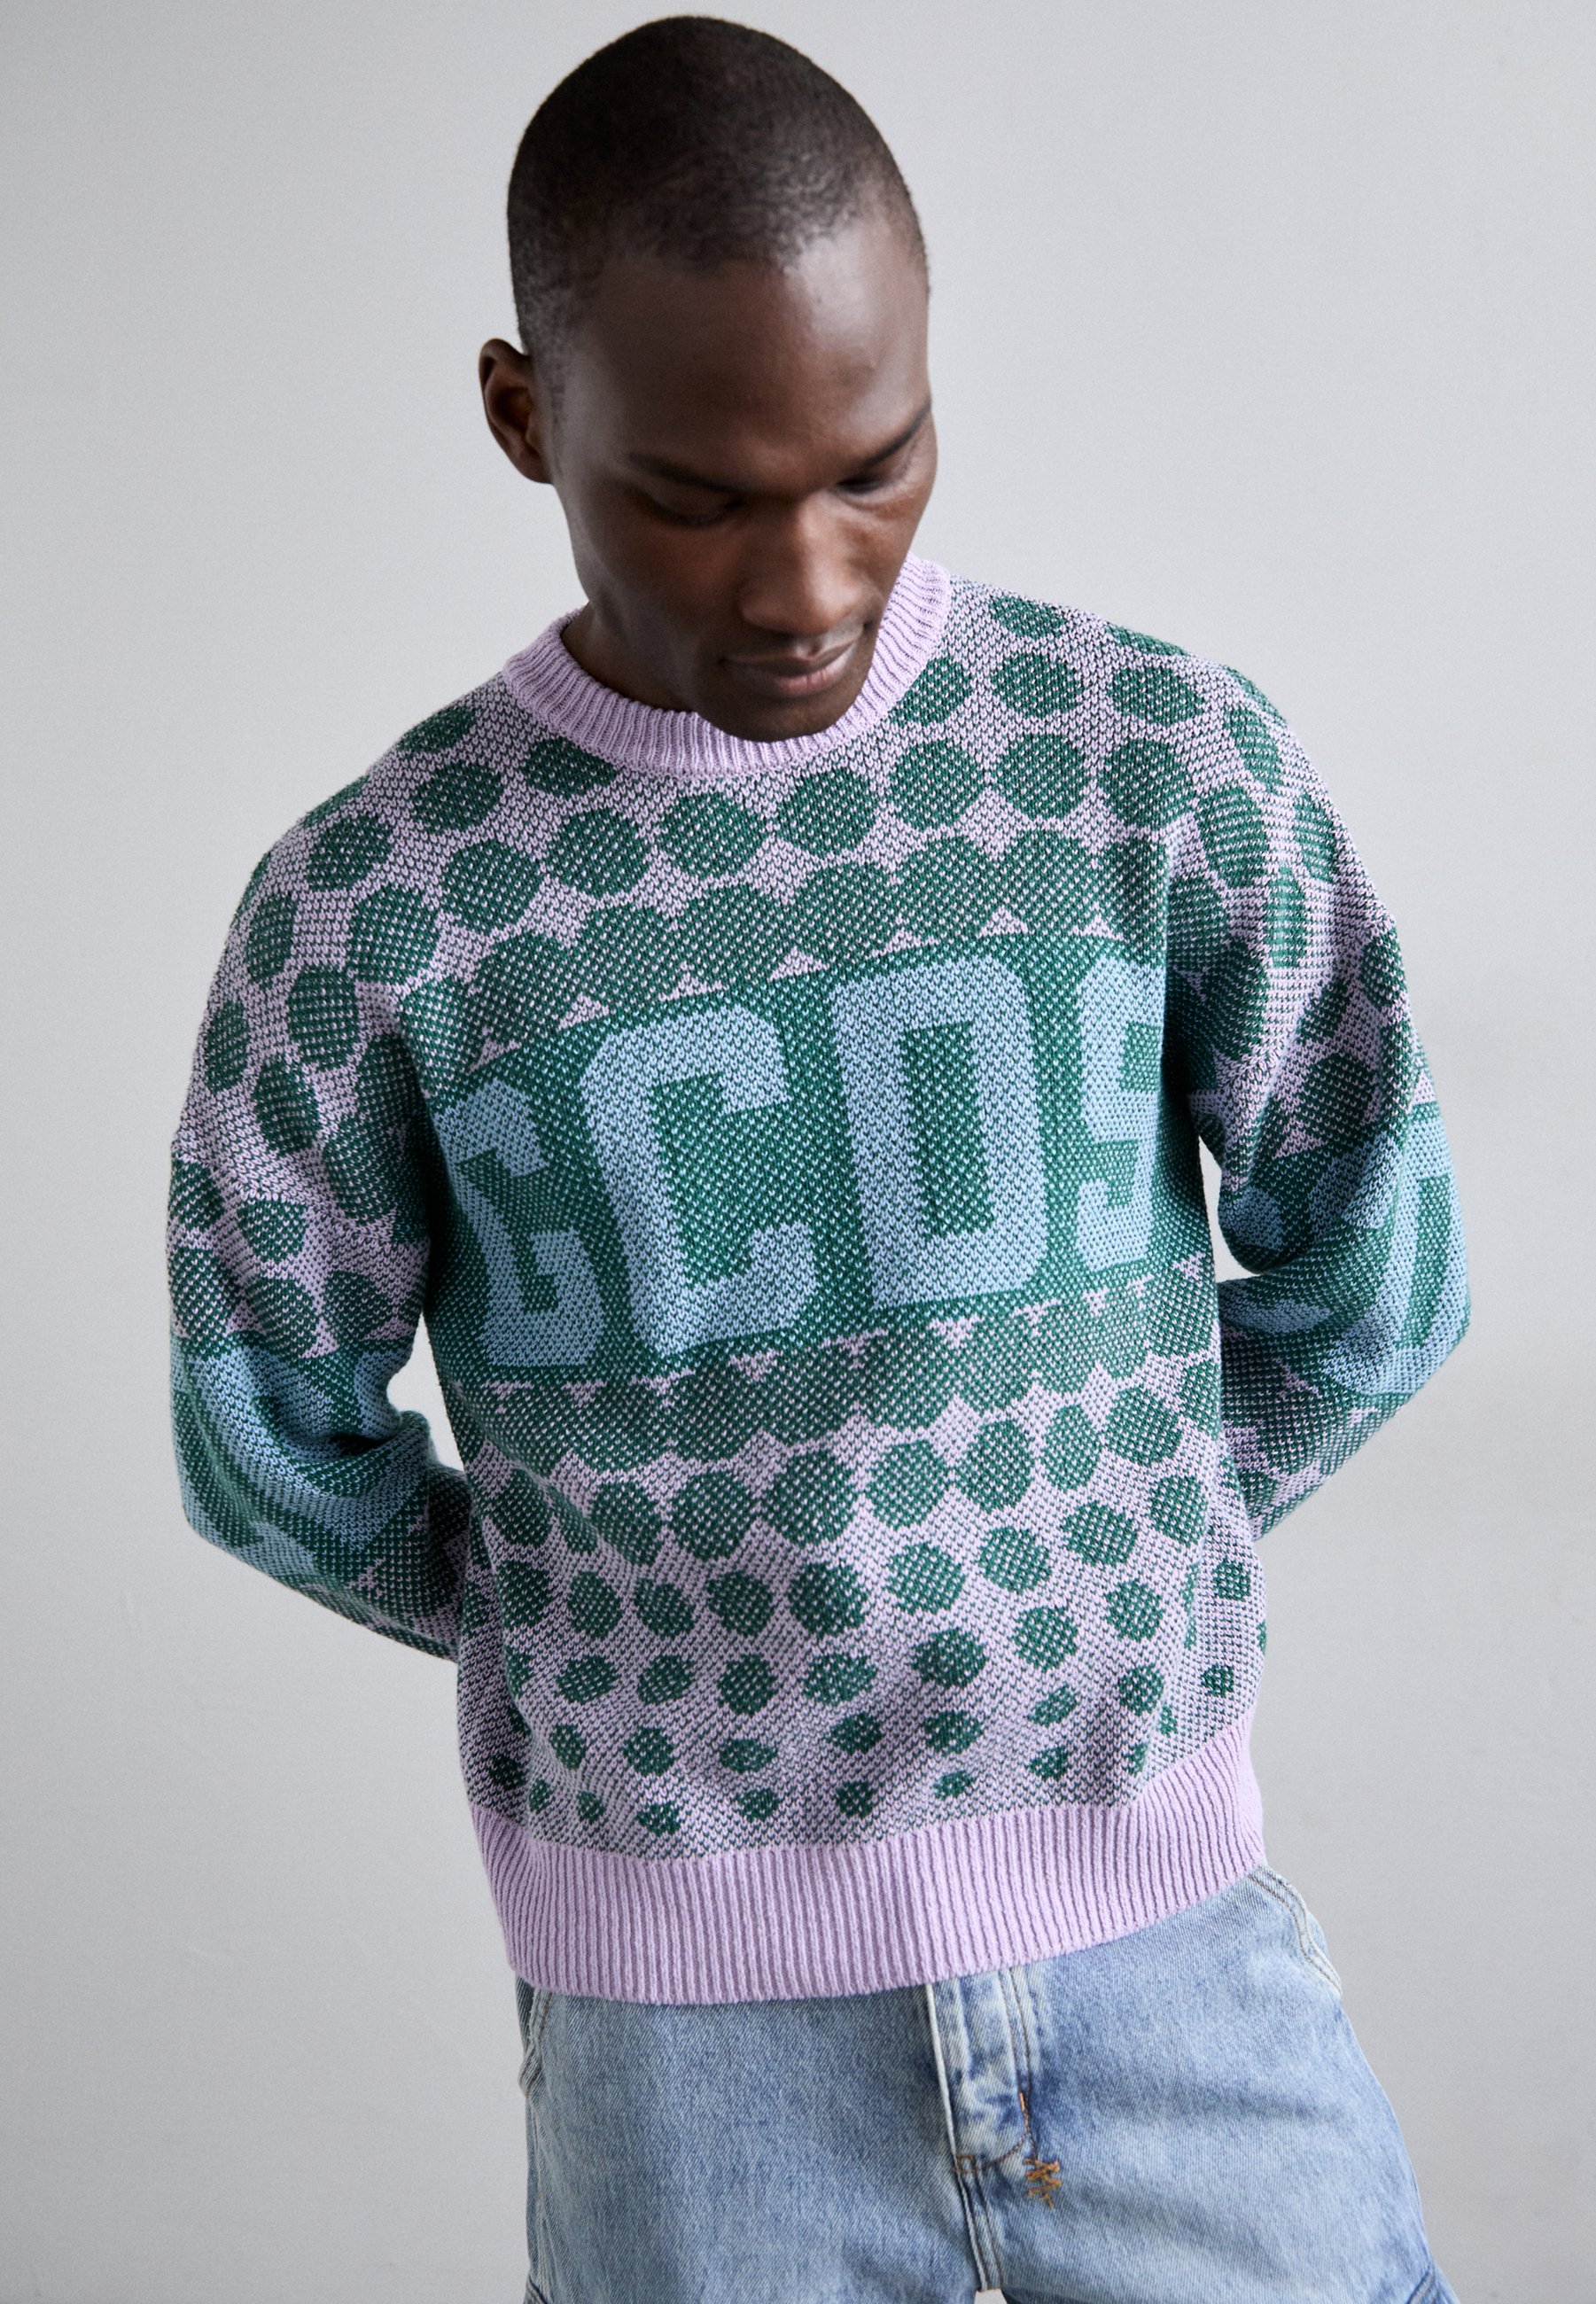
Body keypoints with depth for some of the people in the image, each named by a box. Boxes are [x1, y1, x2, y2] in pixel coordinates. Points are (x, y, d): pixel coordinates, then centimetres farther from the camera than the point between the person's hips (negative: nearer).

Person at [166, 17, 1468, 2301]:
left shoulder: (1173, 762, -7)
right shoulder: (370, 909, -9)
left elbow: (1372, 1270, 5)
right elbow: (275, 1442, 4)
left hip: (1163, 1921, 1)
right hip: (684, 2005, 0)